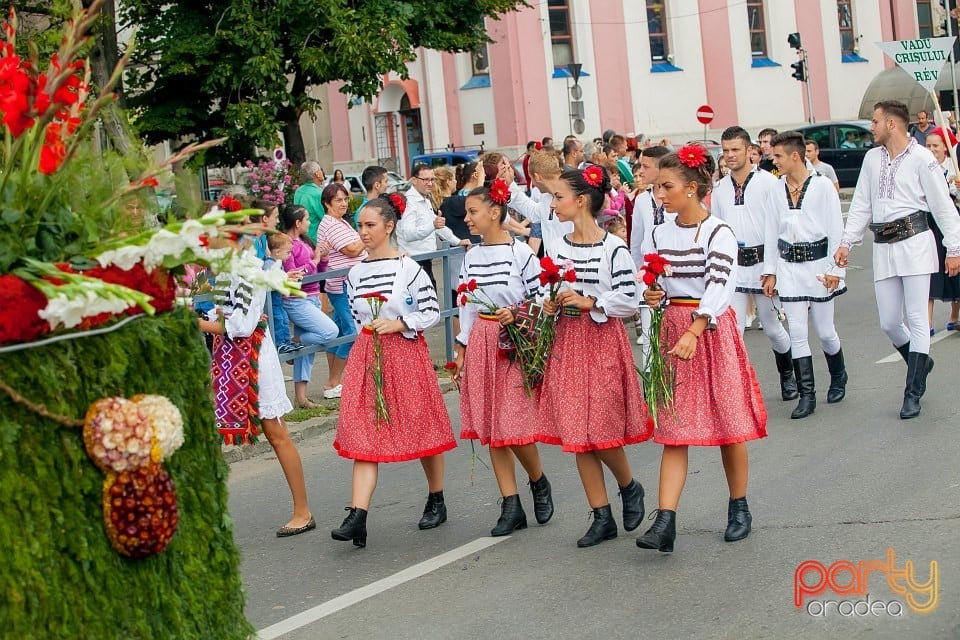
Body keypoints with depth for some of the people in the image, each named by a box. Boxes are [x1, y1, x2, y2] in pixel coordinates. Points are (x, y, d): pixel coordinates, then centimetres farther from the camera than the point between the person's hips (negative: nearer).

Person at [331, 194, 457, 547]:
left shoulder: (409, 268, -7)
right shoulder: (356, 273, 7)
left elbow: (433, 312, -6)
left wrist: (399, 325, -17)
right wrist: (371, 332, 13)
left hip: (406, 354, -4)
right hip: (366, 356, 4)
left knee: (421, 426, 7)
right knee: (363, 434, -6)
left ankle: (436, 501, 27)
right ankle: (357, 517, -13)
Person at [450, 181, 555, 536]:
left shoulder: (521, 253, -8)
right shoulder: (471, 257, 9)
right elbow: (467, 308, 14)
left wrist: (516, 315, -22)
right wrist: (461, 352, 12)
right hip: (481, 342, 6)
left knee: (514, 426, -8)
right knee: (490, 427, 4)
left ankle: (539, 482, 21)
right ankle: (511, 507, 11)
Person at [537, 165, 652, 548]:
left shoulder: (612, 247, -11)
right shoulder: (559, 246, 7)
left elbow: (629, 300, -12)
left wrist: (588, 302, -19)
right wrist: (552, 304, -2)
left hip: (603, 341, -6)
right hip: (567, 341, 6)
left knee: (602, 430, -5)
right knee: (576, 433, 4)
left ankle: (630, 487, 27)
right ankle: (602, 518, 14)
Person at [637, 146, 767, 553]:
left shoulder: (719, 233, -11)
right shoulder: (661, 234, 7)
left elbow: (718, 285, -23)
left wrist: (694, 332, -35)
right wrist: (650, 296, -9)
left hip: (712, 329, -5)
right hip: (672, 328, 5)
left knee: (729, 423, 4)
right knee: (674, 427, -1)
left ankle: (739, 508, 23)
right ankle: (665, 523, -7)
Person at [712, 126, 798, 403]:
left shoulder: (767, 182, -4)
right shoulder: (720, 189, 8)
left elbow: (774, 227, -8)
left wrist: (771, 269, -12)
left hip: (762, 263, -3)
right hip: (732, 266, 3)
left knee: (772, 327, 9)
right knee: (732, 330, -6)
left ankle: (788, 374, 34)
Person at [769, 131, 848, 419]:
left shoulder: (822, 185, -6)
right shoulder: (776, 189, 4)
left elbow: (836, 230, -5)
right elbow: (773, 231, 8)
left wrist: (835, 270, -7)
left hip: (818, 263, -3)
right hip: (788, 265, 3)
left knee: (825, 330, 6)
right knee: (797, 332, -1)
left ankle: (838, 378, 33)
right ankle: (806, 395, 4)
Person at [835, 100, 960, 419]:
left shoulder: (921, 158, -5)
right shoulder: (872, 158, 12)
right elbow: (861, 204, 16)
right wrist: (847, 242, 9)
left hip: (914, 241, -5)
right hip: (883, 247, 5)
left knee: (916, 319, -5)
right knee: (888, 322, 5)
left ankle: (913, 394, -2)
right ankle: (920, 363, 32)